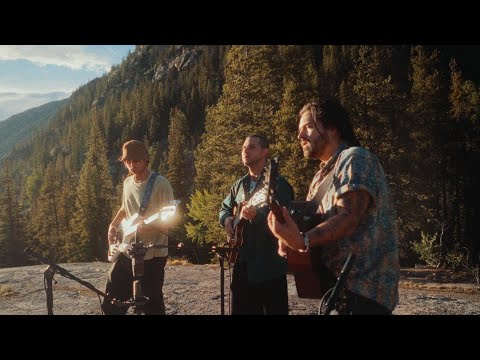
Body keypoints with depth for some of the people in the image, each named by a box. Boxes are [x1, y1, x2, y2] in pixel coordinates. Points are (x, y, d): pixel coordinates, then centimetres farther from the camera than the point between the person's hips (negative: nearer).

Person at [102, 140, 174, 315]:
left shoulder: (161, 184, -13)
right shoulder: (127, 182, 9)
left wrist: (148, 226, -29)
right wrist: (114, 225, 10)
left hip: (152, 255, -7)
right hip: (127, 252, 7)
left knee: (152, 306, -1)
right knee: (110, 303, 12)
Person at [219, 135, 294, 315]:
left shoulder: (277, 183, -7)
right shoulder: (239, 185, 15)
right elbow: (225, 207, 28)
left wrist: (257, 215, -33)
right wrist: (226, 219, 6)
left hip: (268, 264, -7)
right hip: (242, 261, 7)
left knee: (274, 310, -1)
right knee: (241, 310, 13)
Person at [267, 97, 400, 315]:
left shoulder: (355, 158, -10)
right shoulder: (322, 176, 19)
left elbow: (349, 217, -23)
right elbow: (311, 220, 16)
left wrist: (302, 241, -36)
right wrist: (290, 238, -6)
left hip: (363, 287, -8)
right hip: (335, 285, 9)